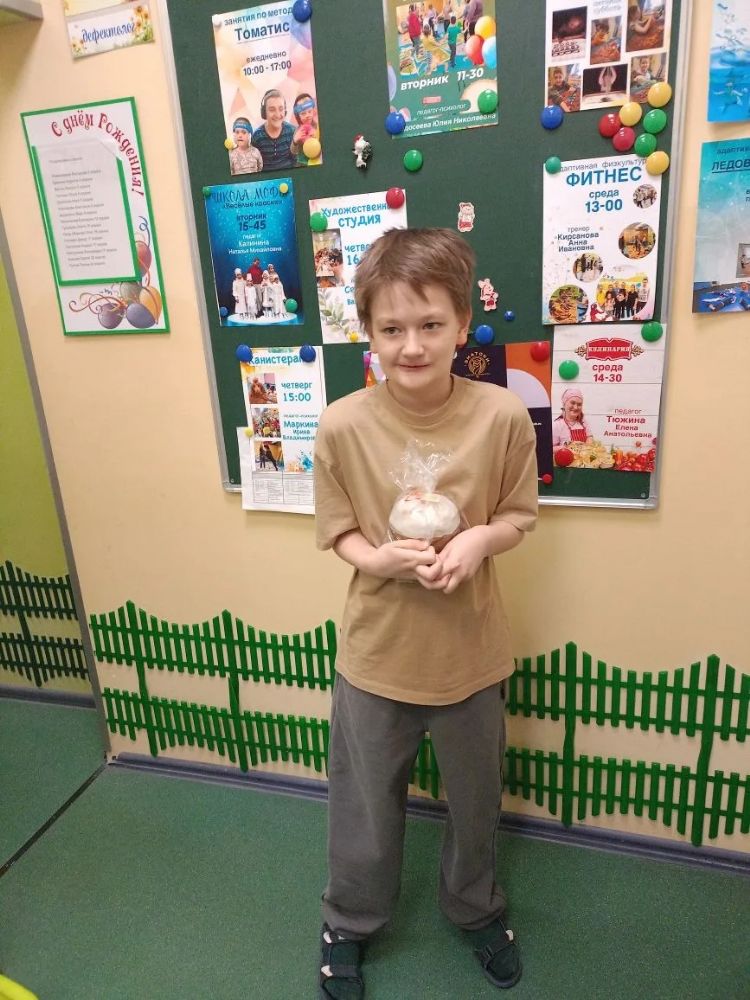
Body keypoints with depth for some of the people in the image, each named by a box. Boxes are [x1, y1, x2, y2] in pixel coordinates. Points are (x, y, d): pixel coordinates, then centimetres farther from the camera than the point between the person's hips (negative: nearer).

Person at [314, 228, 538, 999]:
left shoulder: (502, 416, -16)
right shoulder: (342, 425, -17)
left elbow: (518, 514, -3)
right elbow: (337, 530, -5)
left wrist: (479, 540, -23)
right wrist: (377, 558, -25)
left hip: (470, 651, 1)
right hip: (375, 652, 0)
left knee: (474, 798, 25)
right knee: (365, 805, 20)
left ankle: (476, 908, 57)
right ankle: (349, 922, 51)